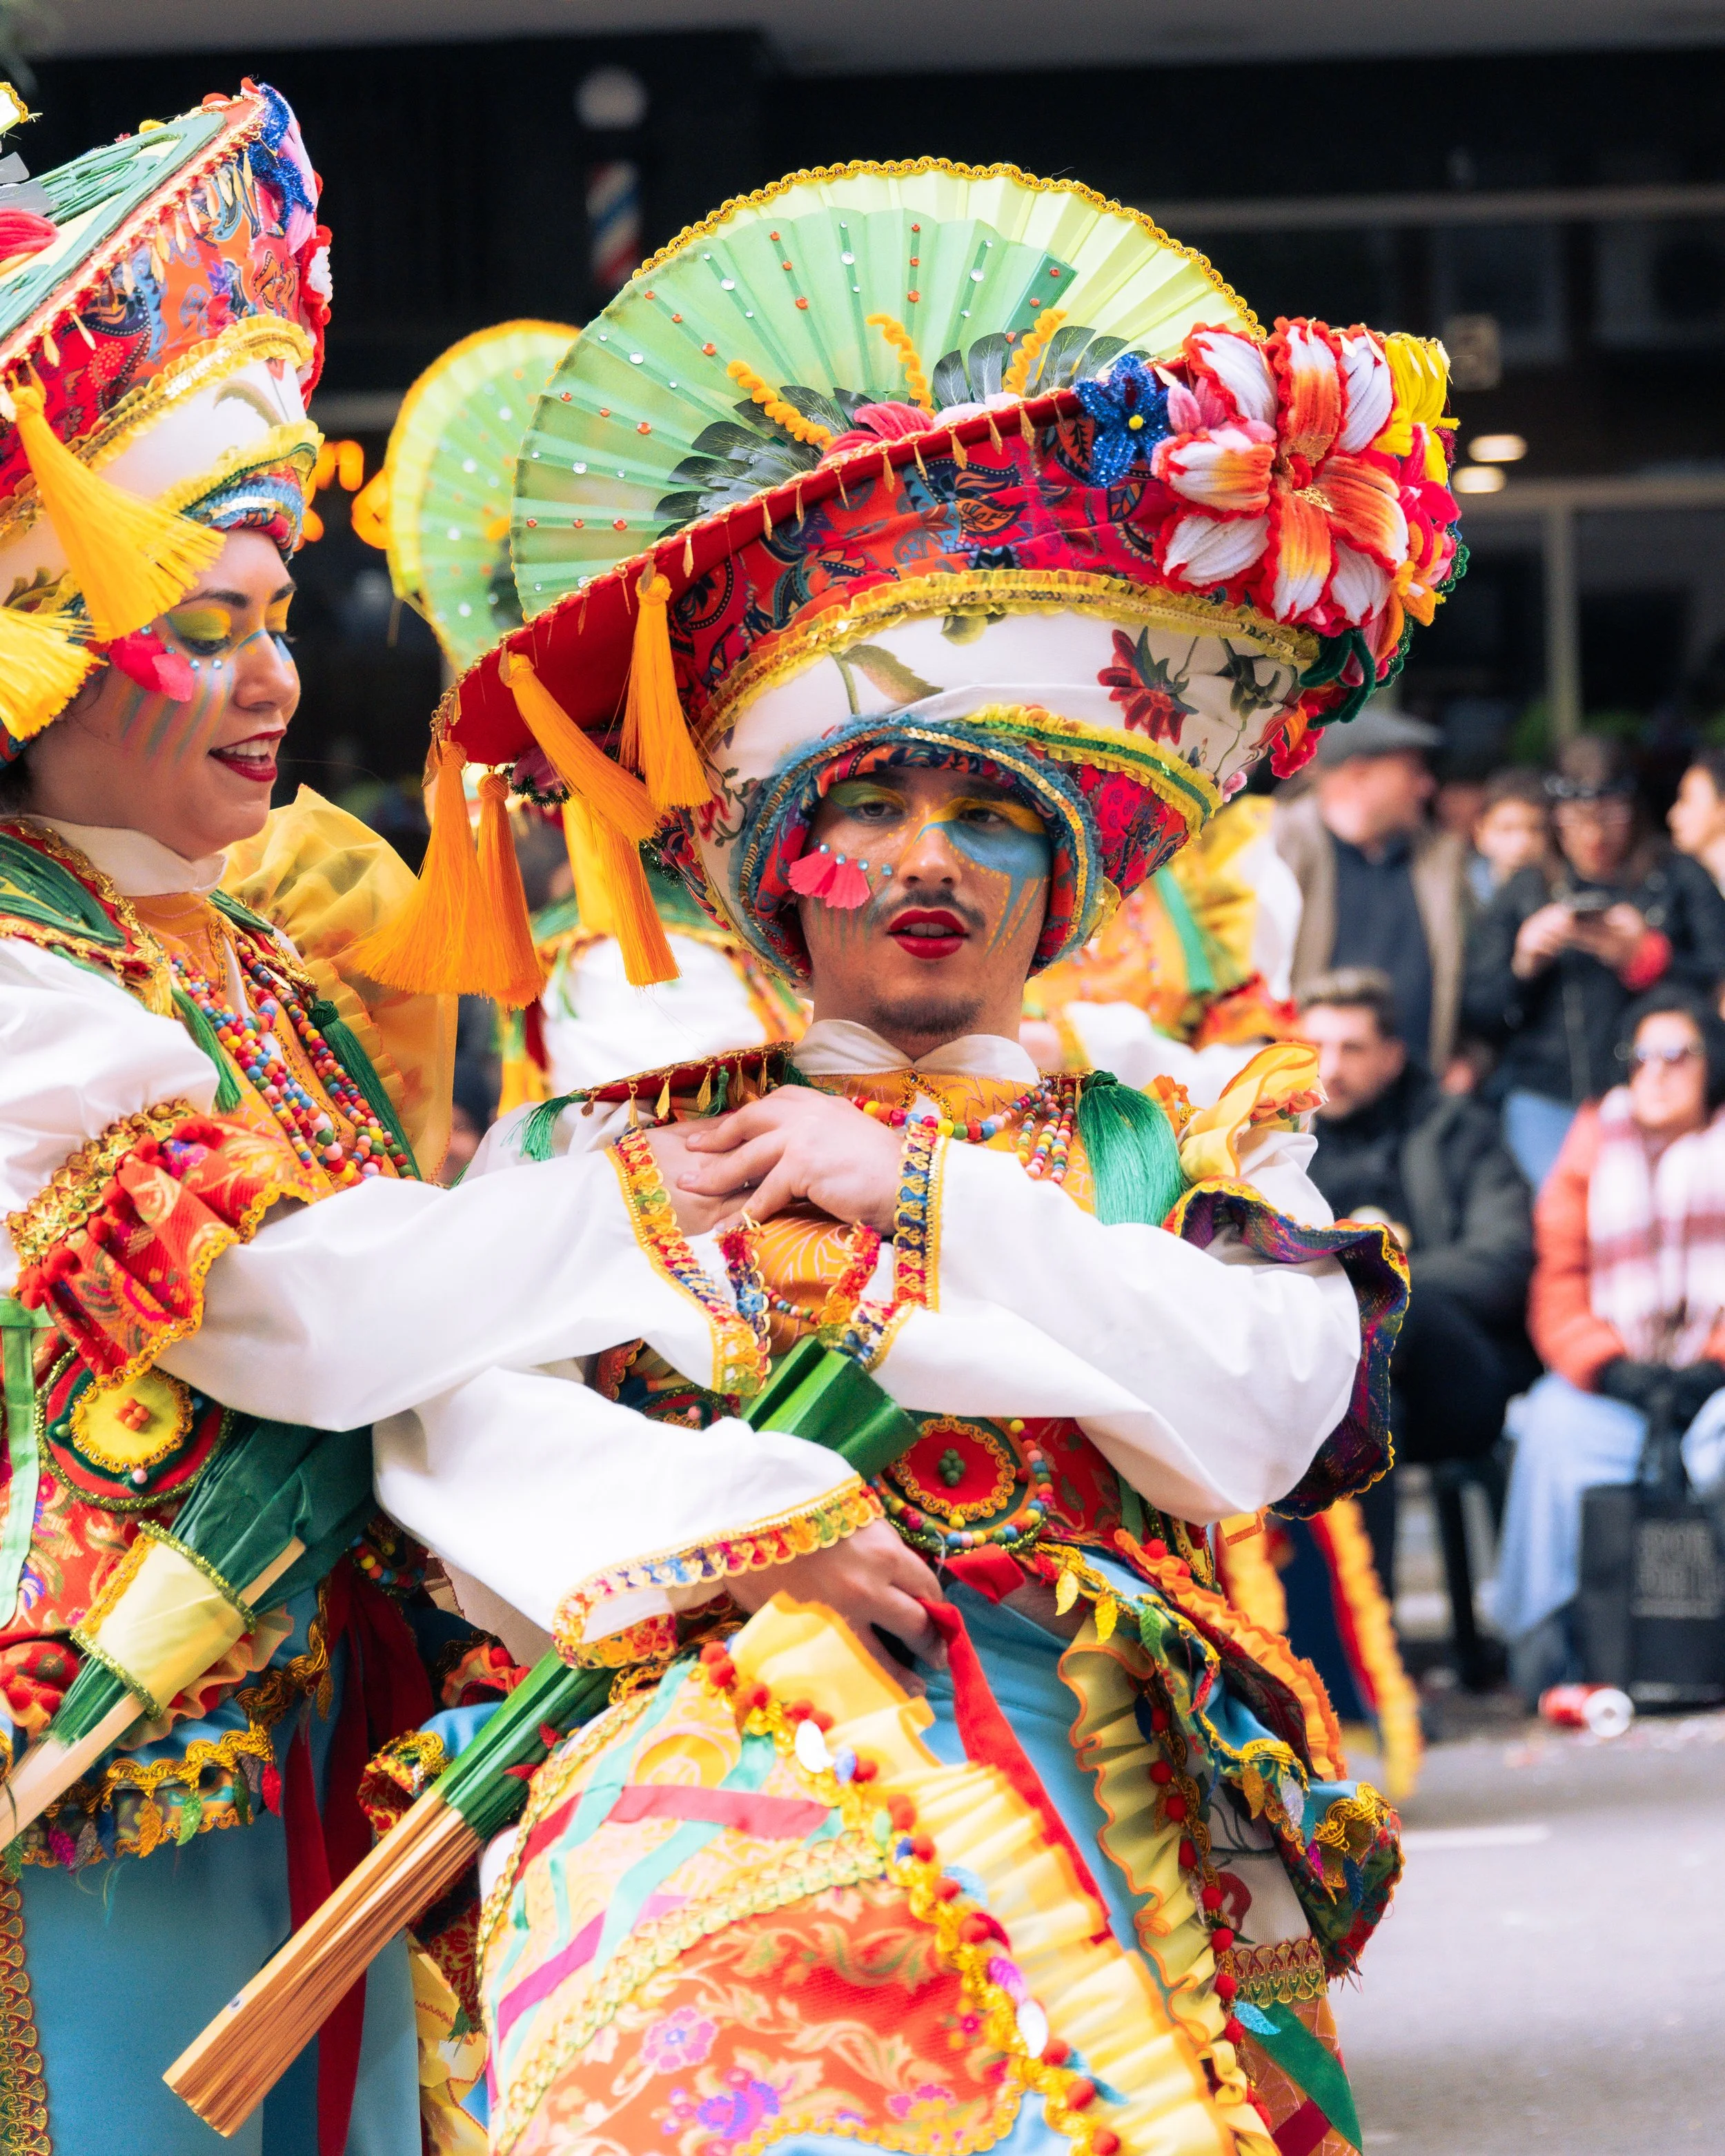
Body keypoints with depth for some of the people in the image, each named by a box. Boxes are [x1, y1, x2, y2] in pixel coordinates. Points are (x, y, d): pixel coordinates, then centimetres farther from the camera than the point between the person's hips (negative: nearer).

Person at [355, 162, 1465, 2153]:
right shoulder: (610, 1129, 18)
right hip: (729, 1792, -1)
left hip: (1101, 1817, 1)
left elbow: (1266, 1411, 1)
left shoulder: (1177, 1141, 19)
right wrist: (734, 1522, -10)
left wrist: (921, 1198, 0)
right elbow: (445, 1427, 4)